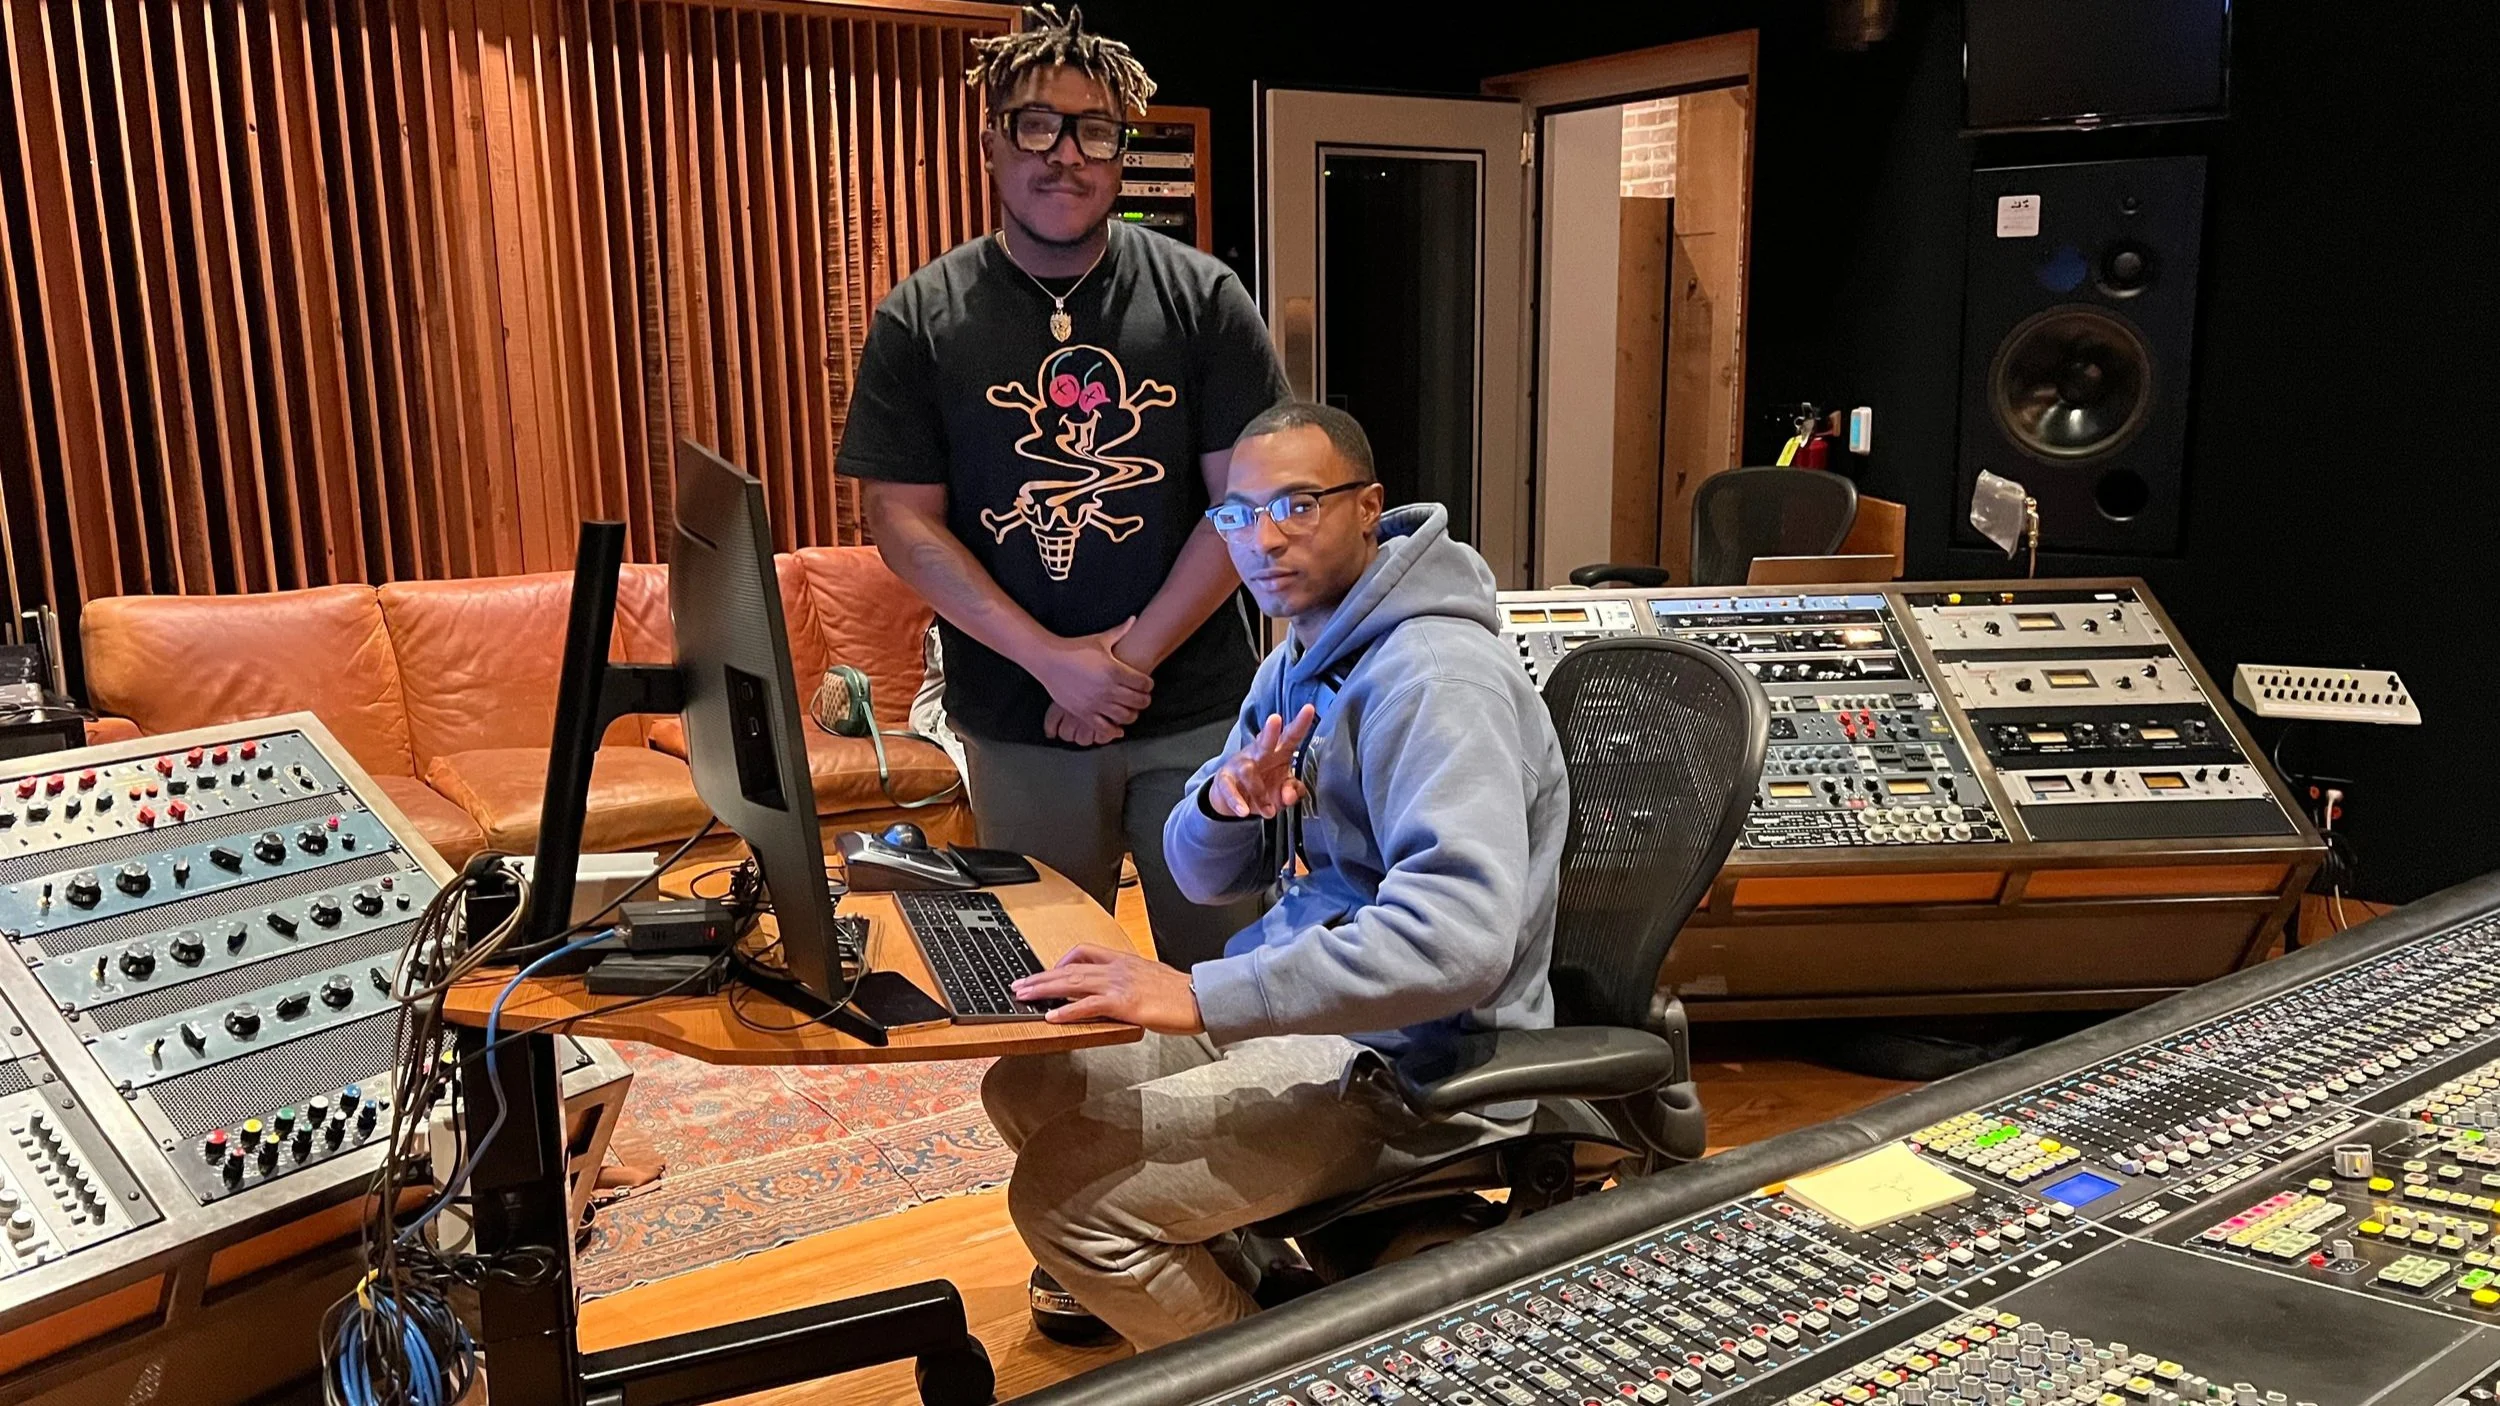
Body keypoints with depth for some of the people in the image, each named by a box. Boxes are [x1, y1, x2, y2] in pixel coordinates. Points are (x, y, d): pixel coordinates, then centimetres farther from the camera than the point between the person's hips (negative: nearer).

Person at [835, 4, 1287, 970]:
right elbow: (902, 519, -4)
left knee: (1222, 964, 8)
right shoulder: (920, 318, 1)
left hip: (1196, 711, 0)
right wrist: (1056, 662, -13)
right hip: (1019, 725, 1)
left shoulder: (1200, 295, 0)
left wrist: (1134, 655, -11)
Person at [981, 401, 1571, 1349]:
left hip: (1412, 1061, -9)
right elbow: (1207, 875, 12)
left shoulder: (1433, 677, -23)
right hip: (1302, 1003, 10)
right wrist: (1226, 803, -13)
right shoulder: (1303, 656, 8)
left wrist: (1203, 998, -38)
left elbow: (1461, 934, -38)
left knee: (1062, 1195, -16)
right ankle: (1236, 1281, 21)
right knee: (1025, 1087, 9)